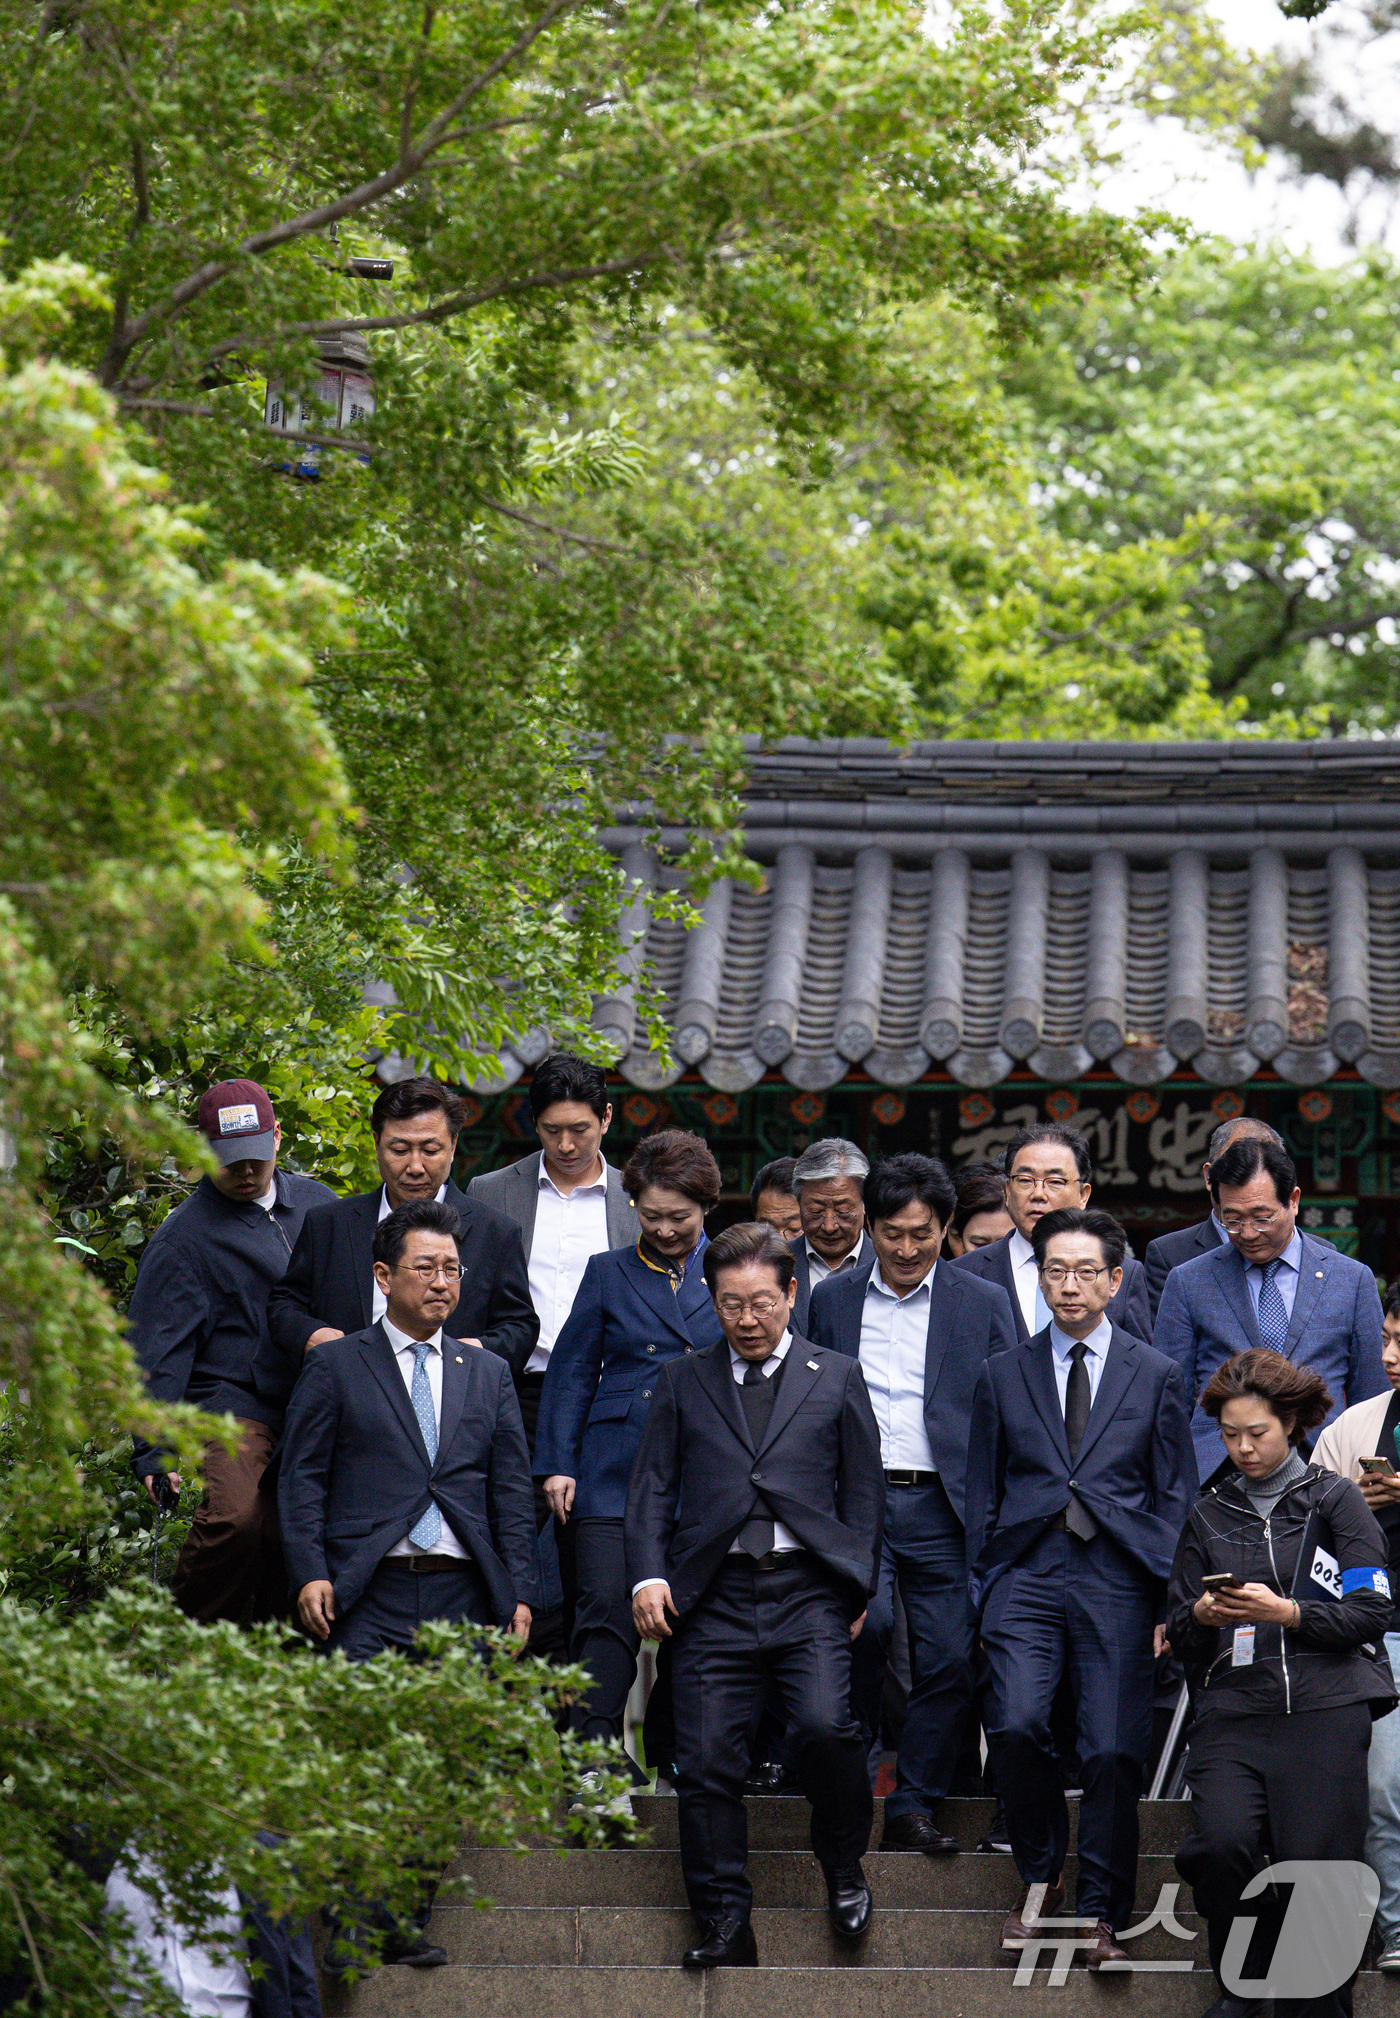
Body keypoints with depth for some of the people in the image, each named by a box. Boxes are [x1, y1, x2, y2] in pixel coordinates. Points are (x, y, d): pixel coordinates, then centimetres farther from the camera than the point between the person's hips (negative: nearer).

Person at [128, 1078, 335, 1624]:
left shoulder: (316, 1202, 15)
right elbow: (155, 1353, -4)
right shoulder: (182, 1238, -1)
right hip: (232, 1401, -5)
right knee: (235, 1517, -29)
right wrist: (153, 1450, -12)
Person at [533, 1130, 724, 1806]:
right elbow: (571, 1372, 11)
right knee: (607, 1604, -13)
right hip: (615, 1470, -1)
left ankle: (671, 1750, 17)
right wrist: (556, 1464, 2)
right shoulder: (608, 1274, 11)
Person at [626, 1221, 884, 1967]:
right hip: (713, 1597, 2)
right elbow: (652, 1486, 13)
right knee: (707, 1763, -5)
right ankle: (724, 1926, 3)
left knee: (824, 1726, -21)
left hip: (808, 1595, -2)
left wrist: (857, 1589, 3)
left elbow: (863, 1492, 12)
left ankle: (843, 1866, 4)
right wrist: (649, 1575, -2)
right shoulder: (683, 1382, 16)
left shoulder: (836, 1377, 13)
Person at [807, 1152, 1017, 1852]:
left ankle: (913, 1807, 7)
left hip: (943, 1506, 1)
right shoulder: (831, 1300, 13)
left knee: (948, 1657, -5)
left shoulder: (982, 1304, 9)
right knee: (867, 1619, -24)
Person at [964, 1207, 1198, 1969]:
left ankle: (1098, 1913, 8)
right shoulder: (1002, 1375, 13)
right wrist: (983, 1596, 7)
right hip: (1028, 1577, 1)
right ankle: (1041, 1877, 5)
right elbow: (982, 1496, 15)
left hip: (1116, 1583, -1)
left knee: (1114, 1751, -5)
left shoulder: (1155, 1376, 10)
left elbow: (1175, 1498, 9)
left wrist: (1169, 1604, 1)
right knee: (1016, 1726, -17)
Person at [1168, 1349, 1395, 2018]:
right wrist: (1202, 1618, -2)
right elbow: (1180, 1637, 21)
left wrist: (1286, 1612, -10)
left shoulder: (1335, 1498, 11)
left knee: (1314, 1862, -14)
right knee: (1222, 1843, -22)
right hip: (1234, 1706, 2)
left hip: (1324, 1707, -2)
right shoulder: (1209, 1515, 20)